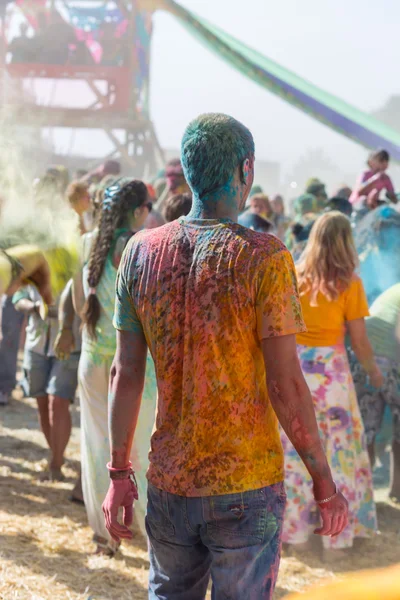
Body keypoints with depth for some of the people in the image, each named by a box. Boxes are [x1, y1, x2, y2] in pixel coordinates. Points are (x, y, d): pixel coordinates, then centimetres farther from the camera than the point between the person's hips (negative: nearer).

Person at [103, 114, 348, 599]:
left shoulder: (142, 251, -1)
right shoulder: (264, 259, -13)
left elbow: (126, 373, 2)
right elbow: (286, 386, -14)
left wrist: (119, 472, 10)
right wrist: (324, 483, -4)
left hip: (168, 485, 4)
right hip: (247, 487, -4)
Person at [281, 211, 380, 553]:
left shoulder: (294, 277, 0)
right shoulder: (349, 284, -9)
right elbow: (359, 341, -6)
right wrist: (374, 371, 10)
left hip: (293, 368, 3)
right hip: (330, 372, -3)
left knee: (294, 450, 11)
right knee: (339, 450, 8)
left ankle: (293, 525, 20)